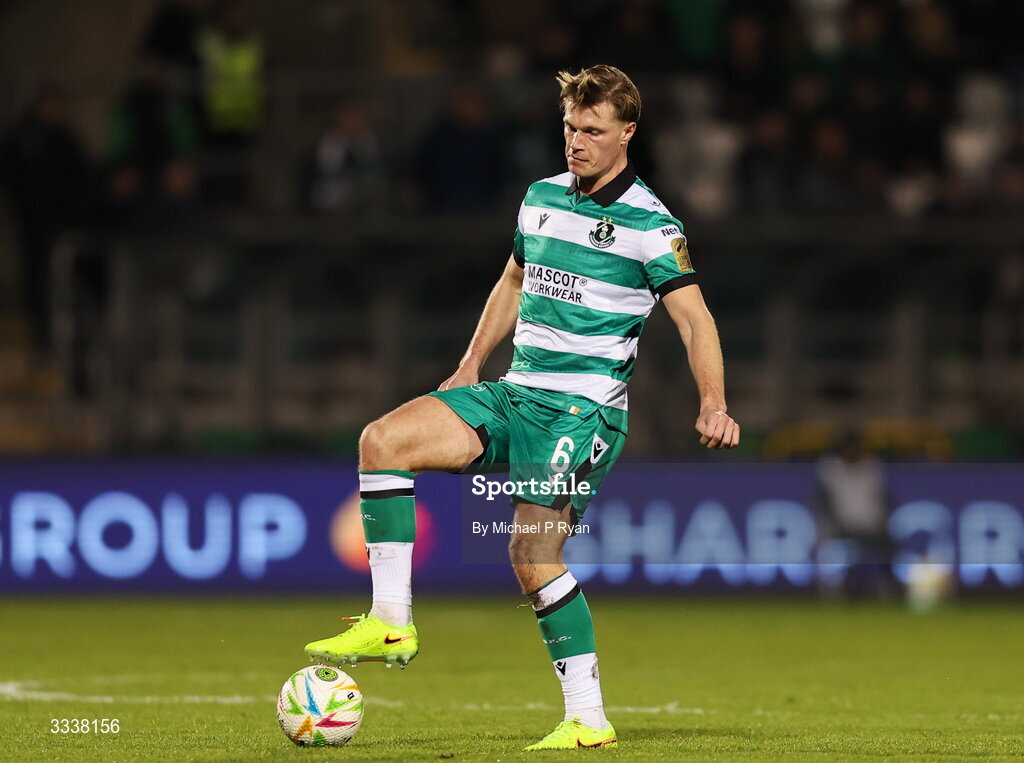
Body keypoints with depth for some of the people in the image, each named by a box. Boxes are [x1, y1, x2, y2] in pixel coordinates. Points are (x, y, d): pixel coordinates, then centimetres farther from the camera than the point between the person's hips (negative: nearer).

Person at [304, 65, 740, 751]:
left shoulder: (650, 225, -7)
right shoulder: (542, 198, 13)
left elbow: (695, 318, -13)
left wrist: (713, 405, -28)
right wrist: (471, 365, 25)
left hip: (584, 407, -7)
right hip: (516, 392, 7)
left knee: (533, 552, -16)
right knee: (382, 440, -11)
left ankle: (588, 719, -8)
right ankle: (392, 623, -12)